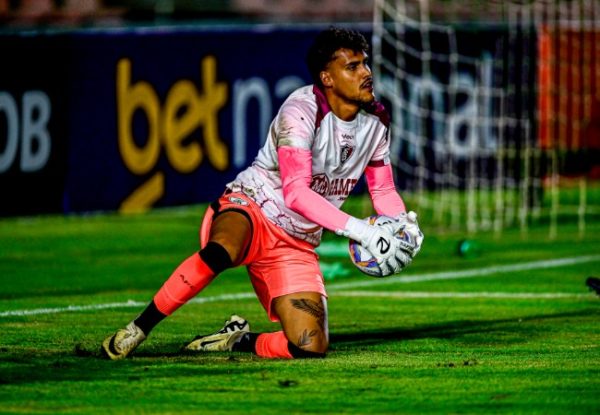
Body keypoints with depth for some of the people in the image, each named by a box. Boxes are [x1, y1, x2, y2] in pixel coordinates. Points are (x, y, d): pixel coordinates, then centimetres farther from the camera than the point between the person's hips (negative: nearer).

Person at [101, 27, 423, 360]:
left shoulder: (376, 121, 4)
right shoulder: (303, 110, -18)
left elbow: (384, 190, 16)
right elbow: (295, 192, -28)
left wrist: (404, 223, -8)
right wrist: (363, 232, -34)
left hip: (298, 245, 6)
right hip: (249, 208, -6)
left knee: (310, 347, -16)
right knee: (220, 252, -43)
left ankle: (238, 340, 14)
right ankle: (138, 329, -25)